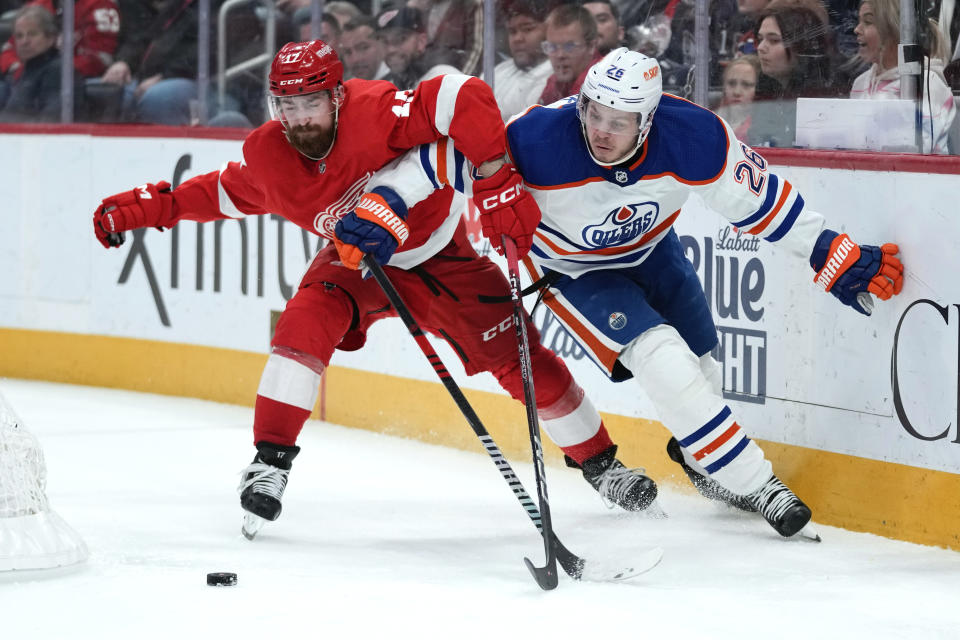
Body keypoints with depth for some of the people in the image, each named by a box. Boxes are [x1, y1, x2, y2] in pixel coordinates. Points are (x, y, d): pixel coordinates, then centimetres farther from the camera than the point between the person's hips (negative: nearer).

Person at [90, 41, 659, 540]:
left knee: (520, 359, -4)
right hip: (357, 261, 3)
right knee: (306, 322, -26)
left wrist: (501, 184, -39)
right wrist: (147, 207, -4)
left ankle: (598, 460, 16)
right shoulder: (266, 158, -17)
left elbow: (465, 100, -38)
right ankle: (271, 460, -18)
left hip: (440, 254, -3)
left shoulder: (374, 112, -34)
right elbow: (223, 194, 3)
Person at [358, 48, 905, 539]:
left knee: (700, 362, 16)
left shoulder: (695, 138, -31)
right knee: (660, 356, -20)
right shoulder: (541, 139, -39)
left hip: (650, 248, 4)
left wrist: (839, 259, -13)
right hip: (571, 268, -4)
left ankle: (696, 455, 48)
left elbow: (761, 199, -17)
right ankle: (752, 485, -10)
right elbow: (443, 156, -31)